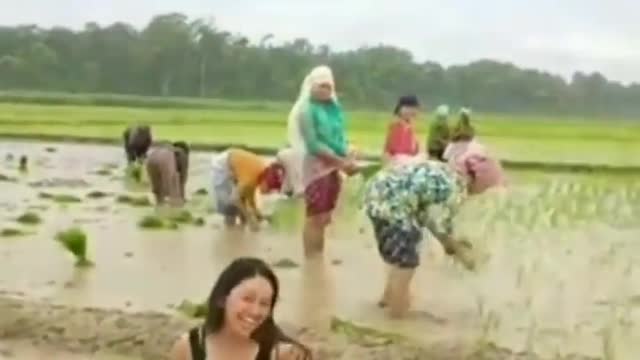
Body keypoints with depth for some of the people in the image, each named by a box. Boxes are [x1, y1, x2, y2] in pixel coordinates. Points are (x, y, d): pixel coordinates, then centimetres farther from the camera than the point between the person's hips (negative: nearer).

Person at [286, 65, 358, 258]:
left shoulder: (335, 107, 11)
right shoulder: (307, 109, -10)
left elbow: (340, 137, 13)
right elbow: (313, 144, -16)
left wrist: (349, 159, -6)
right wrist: (341, 162, -17)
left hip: (334, 166, 7)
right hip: (316, 165, -7)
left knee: (325, 218, 13)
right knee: (315, 217, -7)